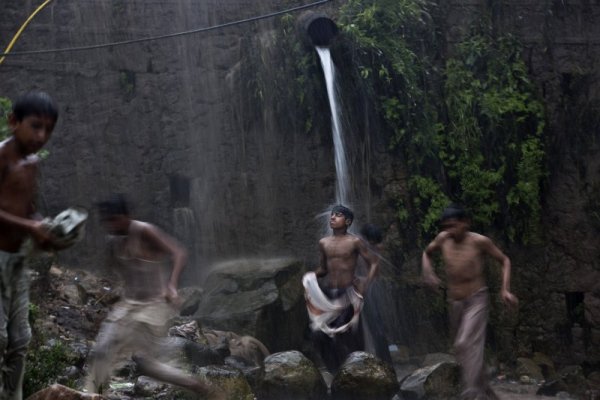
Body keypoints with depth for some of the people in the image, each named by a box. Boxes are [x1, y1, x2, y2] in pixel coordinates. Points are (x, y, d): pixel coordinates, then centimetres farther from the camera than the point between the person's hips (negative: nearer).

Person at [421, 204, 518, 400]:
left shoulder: (479, 241, -13)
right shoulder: (443, 239, -2)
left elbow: (505, 260, 0)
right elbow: (427, 252, 19)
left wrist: (505, 289, -10)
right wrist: (428, 273, 2)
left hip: (476, 299, -6)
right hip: (455, 302, 6)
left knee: (467, 345, -23)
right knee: (469, 349, 14)